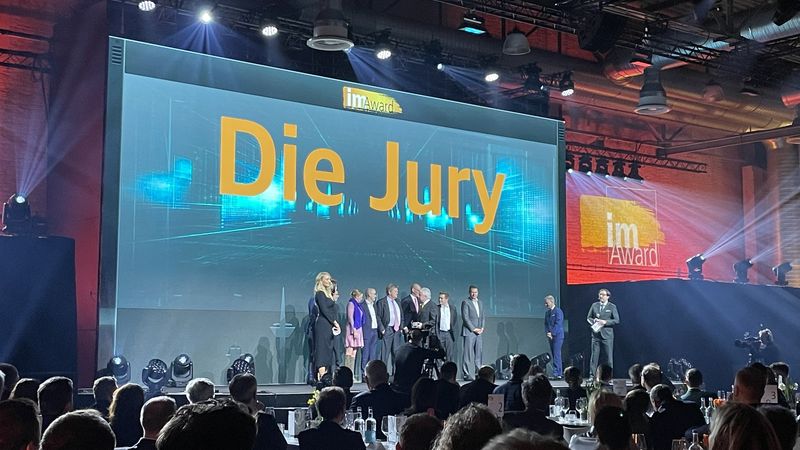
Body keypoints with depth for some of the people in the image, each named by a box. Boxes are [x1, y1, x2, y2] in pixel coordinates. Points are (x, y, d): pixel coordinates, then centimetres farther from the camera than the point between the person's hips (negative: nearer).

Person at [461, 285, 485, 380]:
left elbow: (483, 316, 18)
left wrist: (482, 327, 2)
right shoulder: (465, 302, -4)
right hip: (469, 332, -6)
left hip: (479, 332, 6)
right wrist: (473, 329, -12)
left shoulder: (480, 302, 17)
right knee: (468, 354, -6)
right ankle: (467, 375, -5)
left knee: (479, 353, 3)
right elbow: (465, 317, -10)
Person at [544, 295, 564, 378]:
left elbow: (558, 324, -14)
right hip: (551, 336, 8)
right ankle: (559, 373, 10)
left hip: (557, 336, -8)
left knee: (556, 354, -11)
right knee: (554, 355, 7)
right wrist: (547, 333, -1)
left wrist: (552, 333, -15)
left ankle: (556, 373, -13)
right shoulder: (547, 312, 15)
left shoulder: (558, 311, -8)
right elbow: (546, 324, 15)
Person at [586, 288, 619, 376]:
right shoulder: (594, 305, 12)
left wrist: (605, 322, -14)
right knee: (594, 356, 1)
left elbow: (617, 320, -2)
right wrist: (593, 321, -6)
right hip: (596, 334, 3)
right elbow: (588, 317, 16)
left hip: (607, 335, -2)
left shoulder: (612, 307, 3)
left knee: (608, 357, 1)